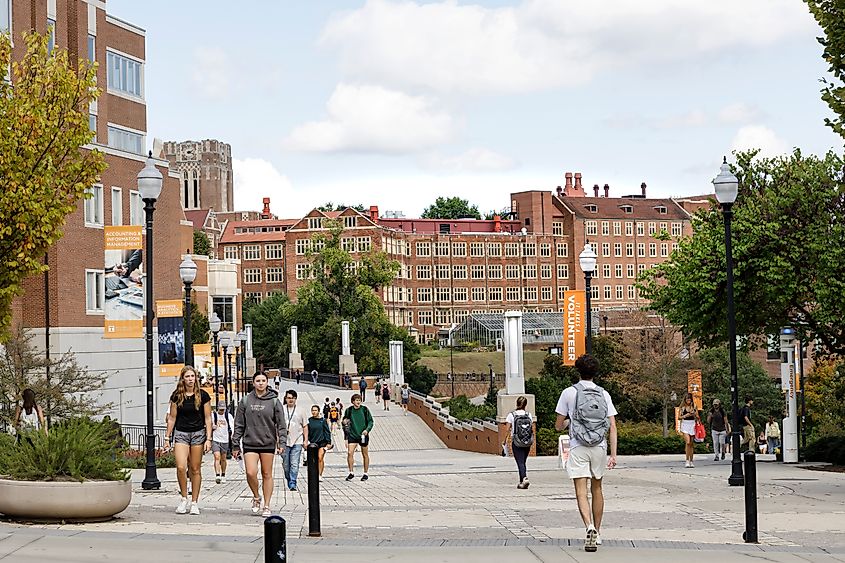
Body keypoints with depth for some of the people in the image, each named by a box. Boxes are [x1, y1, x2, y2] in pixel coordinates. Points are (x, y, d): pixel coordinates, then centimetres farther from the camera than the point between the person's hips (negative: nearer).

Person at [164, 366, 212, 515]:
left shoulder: (203, 396, 0)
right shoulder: (176, 396, 3)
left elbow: (208, 418, 2)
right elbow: (172, 418, 9)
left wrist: (208, 439, -6)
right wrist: (167, 437, 7)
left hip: (198, 433, 0)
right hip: (181, 434, 0)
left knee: (195, 469, 2)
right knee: (181, 467, -14)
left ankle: (194, 502, 10)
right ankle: (184, 499, 2)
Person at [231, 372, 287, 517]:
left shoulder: (274, 401, 2)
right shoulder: (245, 401, 5)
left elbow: (281, 424, 1)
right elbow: (239, 425, 7)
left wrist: (282, 443, -9)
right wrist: (235, 445, 4)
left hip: (268, 443, 0)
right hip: (250, 443, 0)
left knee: (267, 474, 4)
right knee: (251, 473, -13)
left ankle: (267, 506, 12)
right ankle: (256, 497, 13)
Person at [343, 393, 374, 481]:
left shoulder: (364, 409, -3)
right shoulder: (349, 410, 1)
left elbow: (370, 421, 1)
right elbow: (345, 421, 13)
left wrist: (367, 429, -14)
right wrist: (344, 423, -10)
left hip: (363, 435, -1)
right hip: (352, 435, 1)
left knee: (365, 455, 7)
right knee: (349, 453, -13)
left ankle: (365, 473, 19)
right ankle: (351, 473, -3)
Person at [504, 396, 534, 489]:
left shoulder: (511, 415, -6)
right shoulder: (529, 415, 1)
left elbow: (508, 430, -6)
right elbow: (532, 429, 2)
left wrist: (505, 440, 4)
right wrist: (532, 440, 14)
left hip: (516, 443, -3)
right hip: (527, 443, 3)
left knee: (520, 462, -5)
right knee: (523, 462, 15)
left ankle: (524, 478, -26)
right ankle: (521, 481, 21)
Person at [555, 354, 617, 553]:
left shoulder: (569, 393, -2)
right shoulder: (604, 394, 5)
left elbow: (559, 425, 2)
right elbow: (612, 426, -1)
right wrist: (613, 454, 0)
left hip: (578, 448, -3)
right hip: (600, 447, 3)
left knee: (581, 493, -7)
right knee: (597, 489, 18)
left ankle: (590, 527, -30)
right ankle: (597, 532, 26)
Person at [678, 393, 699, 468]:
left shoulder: (694, 407, 8)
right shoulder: (683, 407, 3)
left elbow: (697, 417, 11)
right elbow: (679, 417, 4)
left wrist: (695, 415, -11)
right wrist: (685, 416, -13)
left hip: (692, 425, 2)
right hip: (685, 424, -2)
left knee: (691, 444, 5)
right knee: (687, 442, -17)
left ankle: (691, 461, 12)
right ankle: (687, 460, -13)